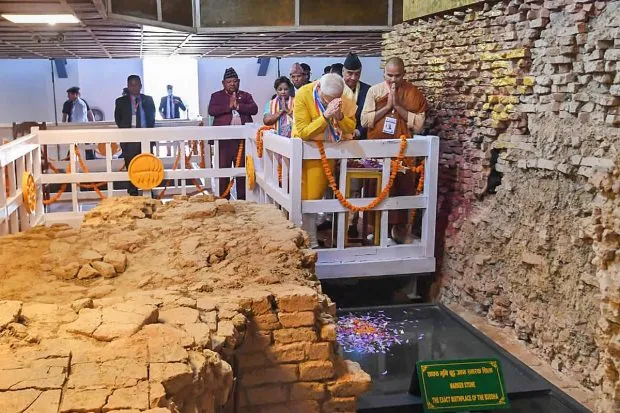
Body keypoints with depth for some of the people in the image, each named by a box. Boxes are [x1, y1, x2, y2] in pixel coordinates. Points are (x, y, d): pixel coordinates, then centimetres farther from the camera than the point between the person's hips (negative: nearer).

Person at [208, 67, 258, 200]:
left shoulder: (246, 95, 16)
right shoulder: (216, 96, 12)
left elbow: (254, 109, 0)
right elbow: (211, 110, -4)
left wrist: (238, 106, -11)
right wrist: (228, 106, -11)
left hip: (242, 138, 1)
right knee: (223, 168, 1)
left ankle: (242, 198, 11)